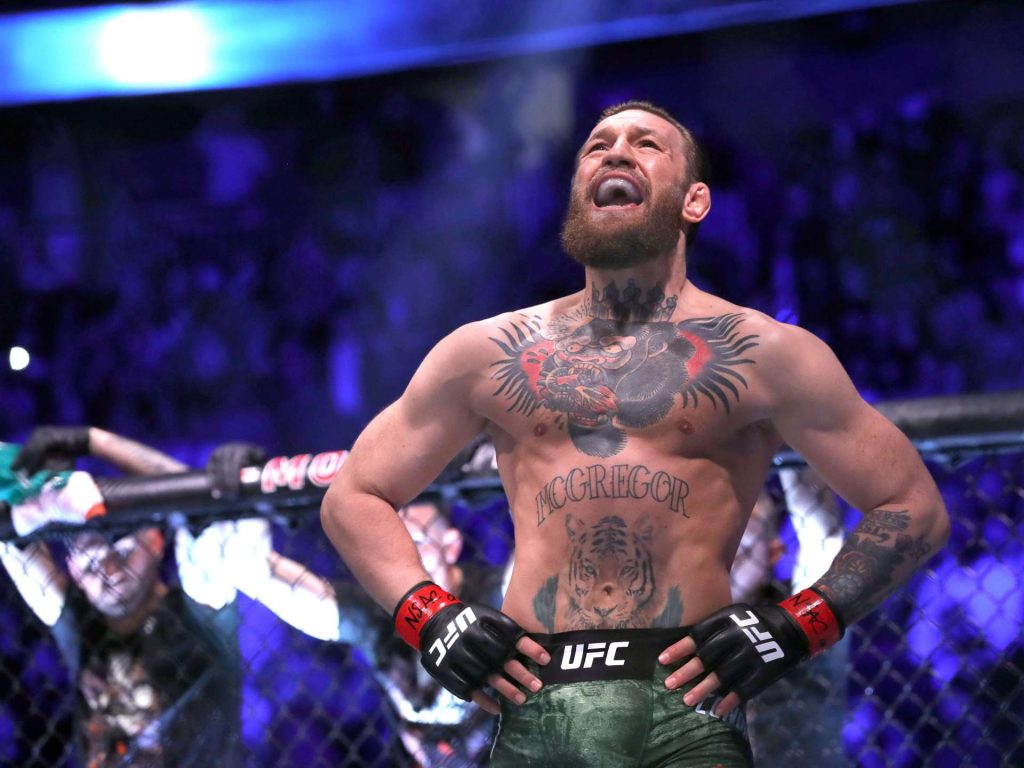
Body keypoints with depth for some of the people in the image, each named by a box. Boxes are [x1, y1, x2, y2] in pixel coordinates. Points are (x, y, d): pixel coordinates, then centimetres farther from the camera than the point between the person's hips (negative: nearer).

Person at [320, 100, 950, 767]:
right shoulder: (487, 353, 14)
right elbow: (353, 497, 21)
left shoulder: (760, 353, 8)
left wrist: (794, 629, -1)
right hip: (531, 709, 2)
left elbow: (914, 509, 10)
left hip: (686, 710, -1)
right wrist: (431, 618, 5)